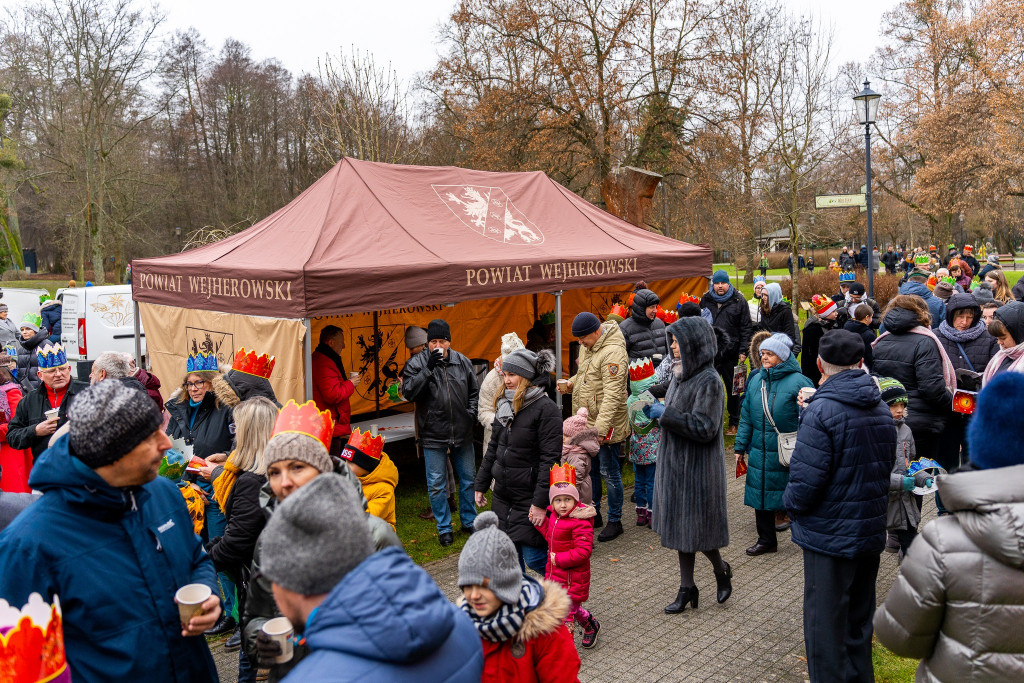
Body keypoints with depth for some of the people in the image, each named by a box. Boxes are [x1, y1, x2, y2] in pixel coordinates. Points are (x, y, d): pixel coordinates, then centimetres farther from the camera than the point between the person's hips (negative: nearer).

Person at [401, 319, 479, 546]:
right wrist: (428, 369, -24)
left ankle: (469, 521, 32)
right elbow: (408, 391, -19)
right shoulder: (416, 363, -6)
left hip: (462, 433, 3)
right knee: (436, 484, 5)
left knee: (468, 479, 15)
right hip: (433, 435, -3)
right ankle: (444, 528, 20)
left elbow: (474, 392, 14)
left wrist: (471, 413, 0)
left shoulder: (462, 362, 2)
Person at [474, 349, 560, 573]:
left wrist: (540, 502, -20)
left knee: (533, 558, -2)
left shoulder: (545, 409, -14)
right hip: (503, 495, 7)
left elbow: (550, 459, -17)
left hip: (529, 497, -7)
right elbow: (493, 448, 18)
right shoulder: (503, 405, 10)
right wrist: (480, 485, 18)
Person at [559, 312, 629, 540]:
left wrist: (601, 427, -31)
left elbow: (612, 395, -27)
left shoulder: (613, 353, -23)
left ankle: (615, 521, 17)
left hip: (607, 426, -9)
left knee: (609, 472, 2)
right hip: (586, 423, 9)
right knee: (589, 469, 18)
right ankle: (593, 514, 34)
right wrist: (569, 384, 4)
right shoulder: (587, 346, 8)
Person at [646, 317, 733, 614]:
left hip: (697, 467, -8)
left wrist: (665, 414, -22)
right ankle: (687, 589, 25)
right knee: (680, 527, 14)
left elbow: (703, 427, -25)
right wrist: (656, 410, 2)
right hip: (676, 463, 9)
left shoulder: (709, 381, -18)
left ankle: (722, 570, 31)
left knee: (696, 528, 4)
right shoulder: (681, 374, 8)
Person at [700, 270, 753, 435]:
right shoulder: (706, 301, 7)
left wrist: (743, 351, -6)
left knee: (733, 389, 9)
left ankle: (734, 423, 21)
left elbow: (746, 327, 0)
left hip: (731, 353, -2)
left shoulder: (738, 301, 0)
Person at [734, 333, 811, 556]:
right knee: (761, 495, 12)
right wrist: (740, 446, 12)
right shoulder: (756, 380, 7)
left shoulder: (798, 382, -10)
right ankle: (766, 539, 28)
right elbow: (746, 417, 13)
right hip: (760, 451, 5)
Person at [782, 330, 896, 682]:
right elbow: (885, 468, 15)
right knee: (859, 620, 22)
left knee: (826, 626, 4)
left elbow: (805, 479, -24)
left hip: (830, 536, -8)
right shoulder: (881, 409, 5)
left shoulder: (821, 411, -21)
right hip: (872, 531, 8)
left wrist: (791, 504, -5)